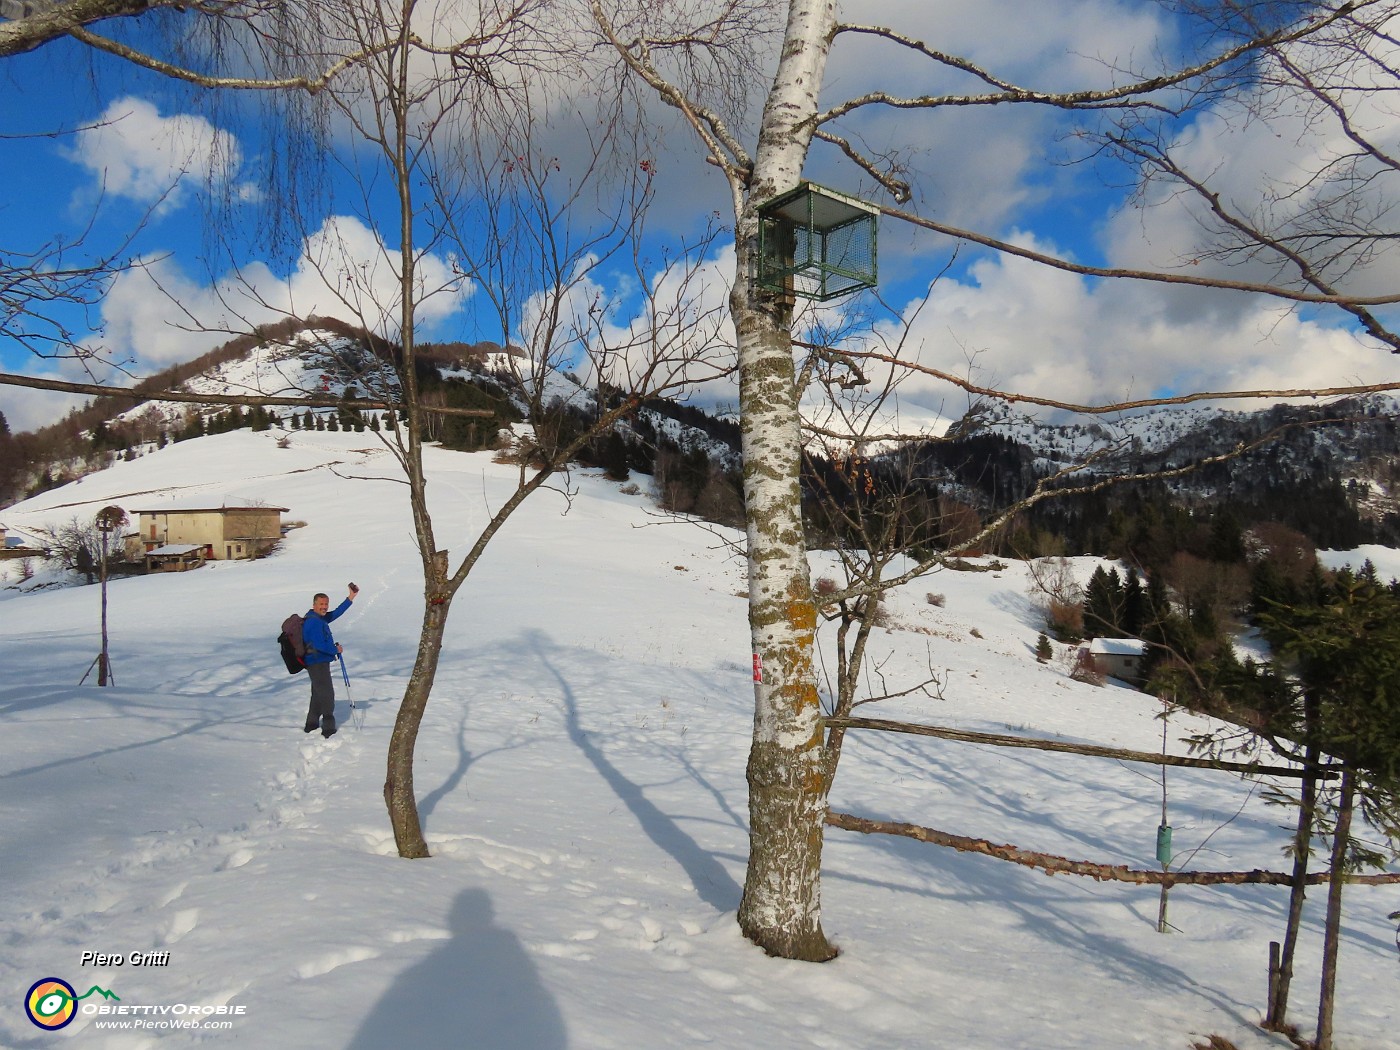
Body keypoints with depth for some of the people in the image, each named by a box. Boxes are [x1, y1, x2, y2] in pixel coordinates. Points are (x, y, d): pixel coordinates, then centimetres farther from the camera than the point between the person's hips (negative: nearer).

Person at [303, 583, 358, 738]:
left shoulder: (320, 618, 9)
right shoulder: (314, 622, -20)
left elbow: (336, 613, 14)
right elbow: (319, 645, -25)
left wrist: (350, 598, 12)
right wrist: (336, 650, -11)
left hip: (318, 663, 10)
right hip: (318, 663, -10)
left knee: (318, 694, 20)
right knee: (327, 695, -5)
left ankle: (311, 726, 31)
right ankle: (329, 730, -1)